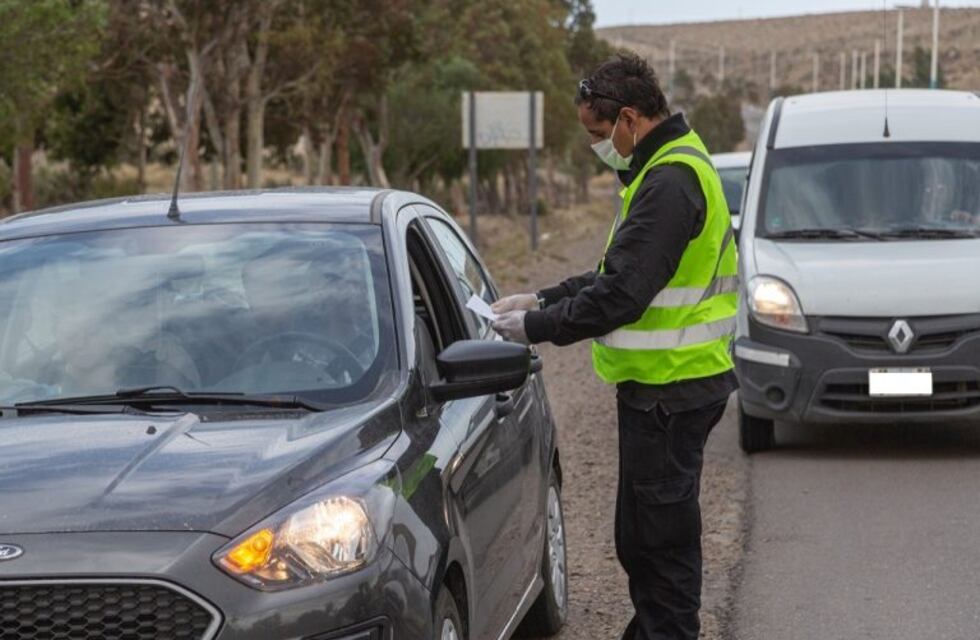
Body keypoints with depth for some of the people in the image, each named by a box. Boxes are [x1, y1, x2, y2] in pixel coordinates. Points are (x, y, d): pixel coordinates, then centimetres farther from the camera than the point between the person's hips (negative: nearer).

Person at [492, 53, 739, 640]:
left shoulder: (671, 181, -20)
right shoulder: (673, 168, 14)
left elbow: (622, 295, -24)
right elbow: (619, 274, 20)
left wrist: (536, 327, -14)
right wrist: (542, 300, 13)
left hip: (671, 388, -11)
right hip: (663, 384, 11)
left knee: (664, 536, -3)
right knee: (641, 536, 18)